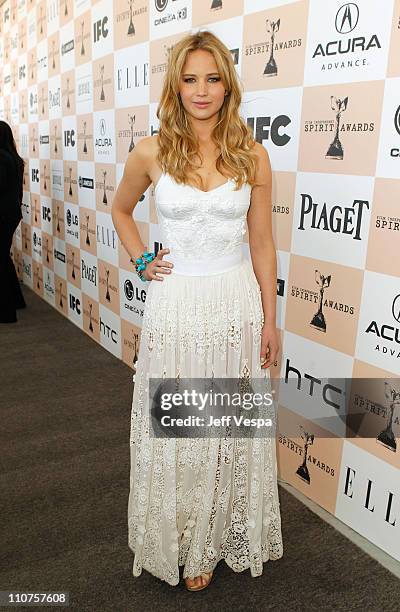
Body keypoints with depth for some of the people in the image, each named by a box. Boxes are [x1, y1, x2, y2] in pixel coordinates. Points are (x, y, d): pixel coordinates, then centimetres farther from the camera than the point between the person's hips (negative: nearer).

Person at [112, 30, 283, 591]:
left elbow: (262, 242, 3)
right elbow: (120, 210, 16)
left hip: (238, 303, 1)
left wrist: (270, 320, 3)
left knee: (235, 432, 12)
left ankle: (223, 537, 39)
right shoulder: (151, 153, -3)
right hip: (175, 306, 0)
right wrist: (142, 261, 3)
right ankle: (182, 543, 37)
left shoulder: (252, 155, -1)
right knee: (175, 434, 11)